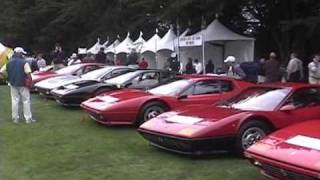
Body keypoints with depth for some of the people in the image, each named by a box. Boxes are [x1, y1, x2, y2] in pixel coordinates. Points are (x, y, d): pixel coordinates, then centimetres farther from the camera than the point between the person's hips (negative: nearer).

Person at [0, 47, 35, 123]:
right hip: (23, 85, -4)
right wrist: (29, 82, -9)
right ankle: (28, 118, 4)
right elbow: (28, 73, -21)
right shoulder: (24, 62, -11)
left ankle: (15, 118, 15)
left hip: (13, 84, 5)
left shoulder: (9, 62, 5)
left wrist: (9, 79, 15)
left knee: (15, 101, 12)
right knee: (26, 101, 3)